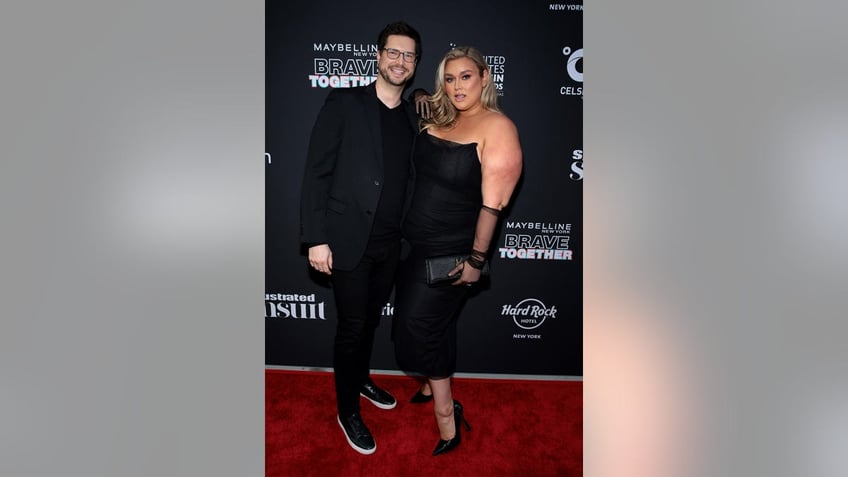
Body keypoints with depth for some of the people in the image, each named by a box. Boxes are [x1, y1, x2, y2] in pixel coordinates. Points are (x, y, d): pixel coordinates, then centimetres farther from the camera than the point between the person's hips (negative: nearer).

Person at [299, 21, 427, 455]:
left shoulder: (413, 117, 8)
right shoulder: (344, 103, -7)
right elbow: (316, 172, -10)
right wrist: (316, 238, -14)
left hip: (390, 243, 5)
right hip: (348, 240, -4)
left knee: (370, 319, 19)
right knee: (352, 326, 4)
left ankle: (361, 379, 44)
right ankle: (348, 411, 23)